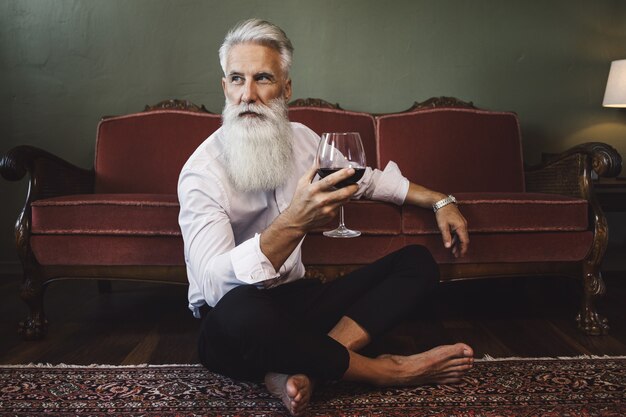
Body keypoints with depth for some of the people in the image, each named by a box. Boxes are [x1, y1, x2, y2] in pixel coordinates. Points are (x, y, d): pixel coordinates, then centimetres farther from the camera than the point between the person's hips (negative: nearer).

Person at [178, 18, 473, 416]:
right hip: (234, 331, -7)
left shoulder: (299, 137, 3)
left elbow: (365, 178, 22)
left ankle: (301, 370, -22)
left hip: (297, 298, 7)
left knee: (419, 263, -2)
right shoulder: (202, 172, -17)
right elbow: (214, 284, -31)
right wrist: (294, 222, -43)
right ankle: (383, 370, -16)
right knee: (242, 311, -42)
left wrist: (439, 201, 15)